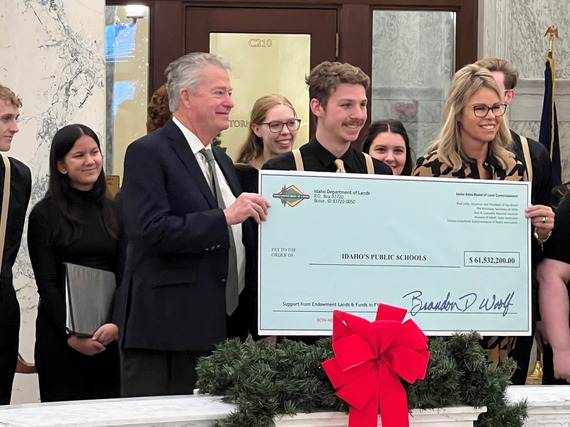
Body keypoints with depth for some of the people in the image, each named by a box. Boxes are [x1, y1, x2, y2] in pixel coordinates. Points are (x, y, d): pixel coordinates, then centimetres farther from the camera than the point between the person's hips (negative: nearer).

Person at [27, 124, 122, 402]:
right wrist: (71, 335, -13)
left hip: (109, 334, 3)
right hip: (59, 335, -3)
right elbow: (46, 283, -4)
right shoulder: (44, 214, 0)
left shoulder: (114, 211, 10)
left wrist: (116, 324, -12)